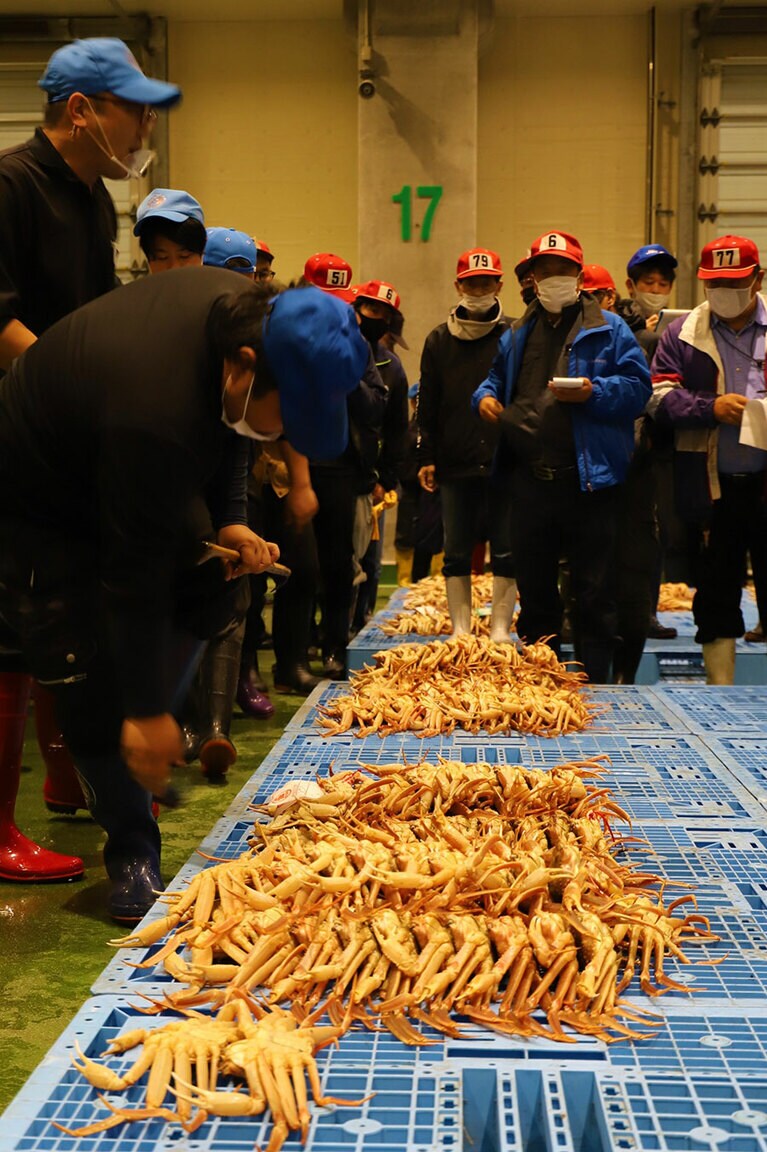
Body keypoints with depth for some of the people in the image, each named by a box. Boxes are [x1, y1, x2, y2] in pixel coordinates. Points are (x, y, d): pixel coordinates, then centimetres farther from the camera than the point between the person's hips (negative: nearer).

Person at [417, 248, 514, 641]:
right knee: (456, 551, 6)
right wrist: (426, 457, 4)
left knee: (506, 549, 2)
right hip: (455, 462, 2)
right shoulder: (439, 340, 10)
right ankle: (461, 629, 14)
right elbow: (428, 404, 10)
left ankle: (500, 629, 10)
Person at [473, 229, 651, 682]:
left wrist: (594, 392, -20)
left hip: (588, 481, -4)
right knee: (534, 589, 12)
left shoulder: (609, 330, 3)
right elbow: (497, 378, 30)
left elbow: (637, 386, -4)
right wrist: (486, 396, 8)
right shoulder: (519, 334, 18)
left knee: (594, 595, 0)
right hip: (530, 480, 5)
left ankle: (594, 688, 10)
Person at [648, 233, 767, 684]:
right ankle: (720, 693, 21)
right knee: (716, 595, 10)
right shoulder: (683, 334, 8)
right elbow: (660, 396, 0)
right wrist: (711, 407, -15)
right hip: (712, 487, 1)